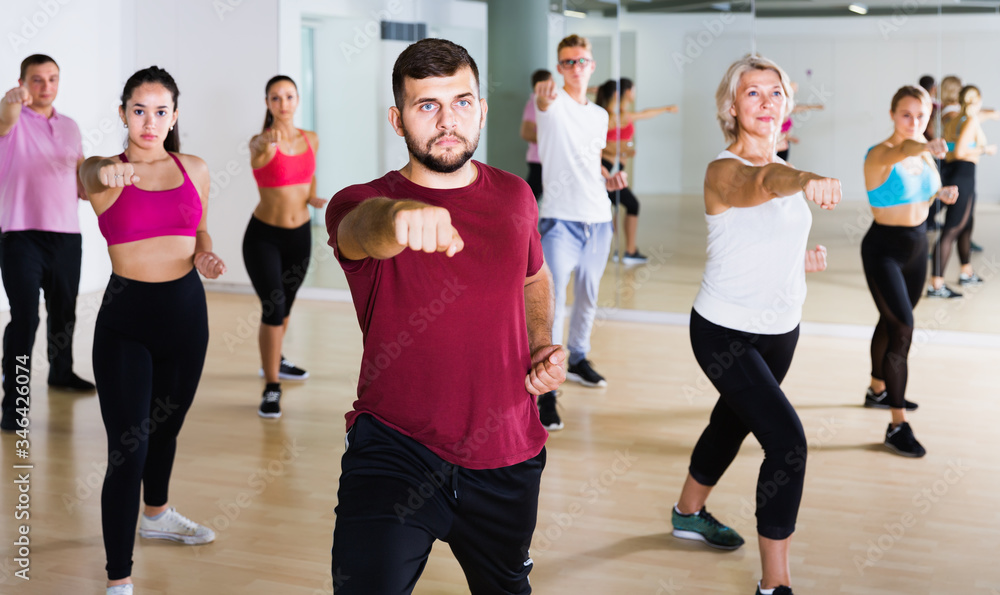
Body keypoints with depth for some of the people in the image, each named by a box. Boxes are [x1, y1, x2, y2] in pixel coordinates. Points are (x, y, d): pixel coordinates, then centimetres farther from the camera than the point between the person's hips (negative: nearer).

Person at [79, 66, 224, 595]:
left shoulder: (194, 170, 5)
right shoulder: (106, 173, -8)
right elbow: (88, 175, -32)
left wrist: (205, 256, -4)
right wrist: (107, 175, -56)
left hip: (186, 312, 5)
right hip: (126, 318, -4)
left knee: (166, 427, 23)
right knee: (128, 449, -10)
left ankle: (156, 515, 50)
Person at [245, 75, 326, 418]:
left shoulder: (311, 140, 1)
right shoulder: (261, 143, -15)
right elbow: (257, 150, -40)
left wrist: (313, 198, -5)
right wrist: (267, 142, -63)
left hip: (300, 235, 5)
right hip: (264, 236, -5)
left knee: (285, 303, 22)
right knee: (273, 306, -16)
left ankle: (274, 361, 47)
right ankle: (271, 389, -8)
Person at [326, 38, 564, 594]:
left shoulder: (514, 196, 4)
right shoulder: (362, 204, -11)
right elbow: (361, 230, -37)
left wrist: (543, 344, 5)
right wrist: (396, 220, -61)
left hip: (507, 461, 5)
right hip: (394, 450, -4)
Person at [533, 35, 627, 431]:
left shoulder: (600, 115, 15)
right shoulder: (553, 103, -4)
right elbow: (544, 104, -30)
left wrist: (608, 180, 4)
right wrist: (542, 98, -54)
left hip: (598, 220, 6)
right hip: (560, 220, -6)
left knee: (587, 298, 19)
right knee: (551, 304, -13)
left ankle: (577, 360, 40)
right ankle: (545, 391, -11)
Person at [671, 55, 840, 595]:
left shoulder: (782, 167, 5)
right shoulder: (724, 171, -19)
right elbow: (759, 185, -45)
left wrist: (800, 258, -3)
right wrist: (804, 181, -68)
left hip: (780, 330, 8)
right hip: (726, 333, -8)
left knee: (733, 423, 25)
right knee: (788, 443, -17)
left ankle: (689, 512, 51)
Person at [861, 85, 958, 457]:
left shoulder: (924, 156, 3)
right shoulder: (880, 154, -21)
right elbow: (901, 151, -47)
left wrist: (940, 194, 0)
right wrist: (925, 146, -68)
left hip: (917, 245, 8)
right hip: (884, 249, -8)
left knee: (893, 324, 22)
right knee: (901, 328, -16)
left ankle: (877, 391, 44)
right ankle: (897, 426, -11)